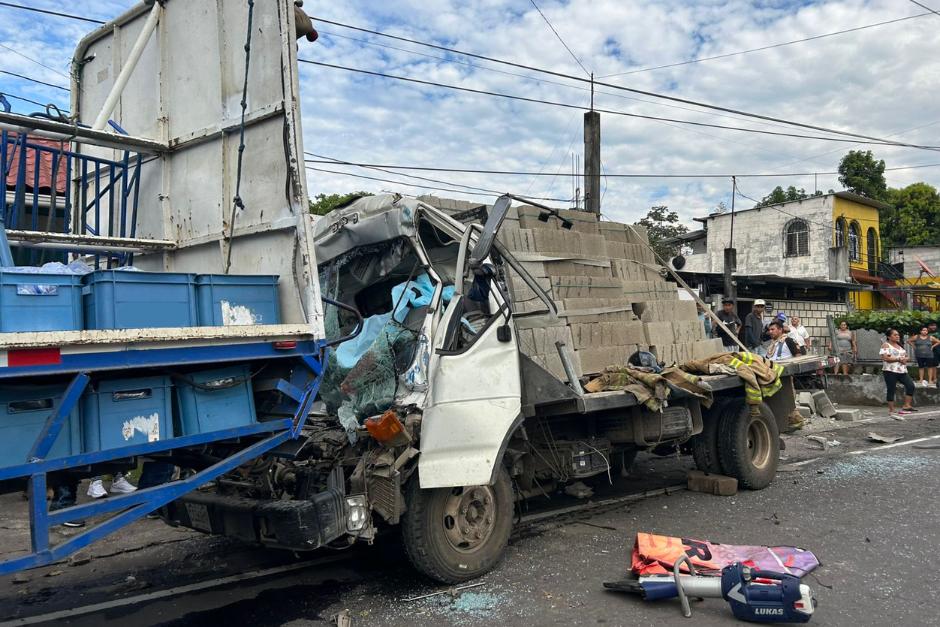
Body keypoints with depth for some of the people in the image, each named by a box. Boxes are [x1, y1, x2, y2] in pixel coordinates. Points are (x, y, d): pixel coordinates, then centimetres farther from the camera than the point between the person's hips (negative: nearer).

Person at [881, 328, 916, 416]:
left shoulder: (900, 346, 19)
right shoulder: (886, 345, -6)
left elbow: (906, 356, 22)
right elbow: (885, 358, -18)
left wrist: (905, 359, -2)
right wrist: (898, 359, -16)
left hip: (902, 371, 7)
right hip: (890, 371, -7)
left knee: (911, 385, -5)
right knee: (891, 390, -3)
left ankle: (906, 406, 4)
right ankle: (891, 410, 5)